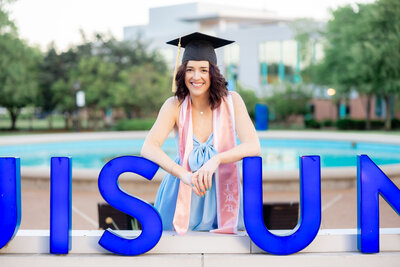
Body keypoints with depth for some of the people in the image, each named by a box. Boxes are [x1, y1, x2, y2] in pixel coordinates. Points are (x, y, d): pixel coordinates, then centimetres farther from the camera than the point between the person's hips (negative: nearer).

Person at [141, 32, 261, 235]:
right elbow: (148, 148, -20)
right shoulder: (175, 106, -7)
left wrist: (216, 160, -34)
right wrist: (183, 174, -36)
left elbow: (254, 147, -16)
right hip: (183, 195, 0)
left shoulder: (231, 102, -7)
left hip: (222, 194, 0)